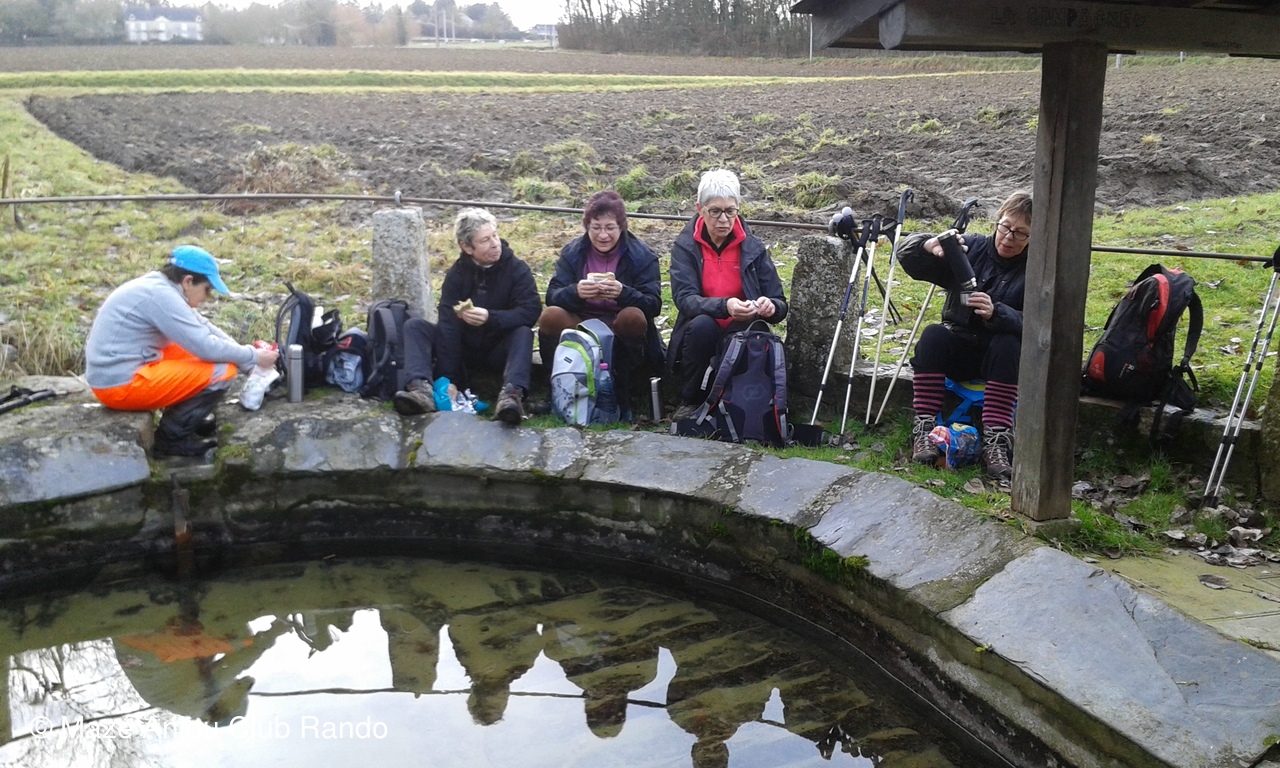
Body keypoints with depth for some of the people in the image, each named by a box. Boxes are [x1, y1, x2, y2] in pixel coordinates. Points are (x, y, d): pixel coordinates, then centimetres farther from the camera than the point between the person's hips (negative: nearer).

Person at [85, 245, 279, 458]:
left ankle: (186, 420, 18)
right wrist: (253, 357, -9)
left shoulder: (158, 285, 8)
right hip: (120, 384, -10)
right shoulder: (161, 295, -21)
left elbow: (202, 327, 15)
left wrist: (244, 351, 5)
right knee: (222, 370, -14)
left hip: (115, 372, 10)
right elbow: (207, 348, -22)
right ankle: (171, 437, -3)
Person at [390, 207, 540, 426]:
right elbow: (448, 325, -15)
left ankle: (512, 395, -56)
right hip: (463, 349, 3)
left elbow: (530, 311, -22)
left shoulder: (516, 269, -9)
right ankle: (422, 389, -40)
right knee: (415, 326, -15)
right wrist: (449, 380, -25)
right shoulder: (457, 273, -5)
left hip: (499, 350, -2)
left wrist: (490, 318, -38)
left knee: (523, 333, -32)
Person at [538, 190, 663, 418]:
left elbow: (654, 305, -13)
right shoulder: (572, 252, 4)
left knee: (633, 316, -33)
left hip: (621, 333, -1)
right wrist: (575, 292, -30)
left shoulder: (642, 256, -2)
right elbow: (551, 297, -7)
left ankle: (621, 393, -18)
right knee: (551, 316, -26)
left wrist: (624, 293, -34)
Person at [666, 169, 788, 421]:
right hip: (699, 337, -1)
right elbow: (684, 299, -18)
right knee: (702, 325, -34)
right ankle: (690, 402, -11)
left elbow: (780, 305, -1)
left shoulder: (753, 248, 2)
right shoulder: (685, 246, -3)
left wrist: (770, 306, -27)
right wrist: (725, 306, -38)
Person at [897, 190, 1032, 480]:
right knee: (933, 334, -28)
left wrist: (996, 313, -39)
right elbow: (907, 253, -6)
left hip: (1001, 357, -2)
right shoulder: (972, 248, 1)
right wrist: (931, 245, -30)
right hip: (959, 348, 2)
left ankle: (995, 441, -37)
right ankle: (924, 430, -31)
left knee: (1007, 344, -34)